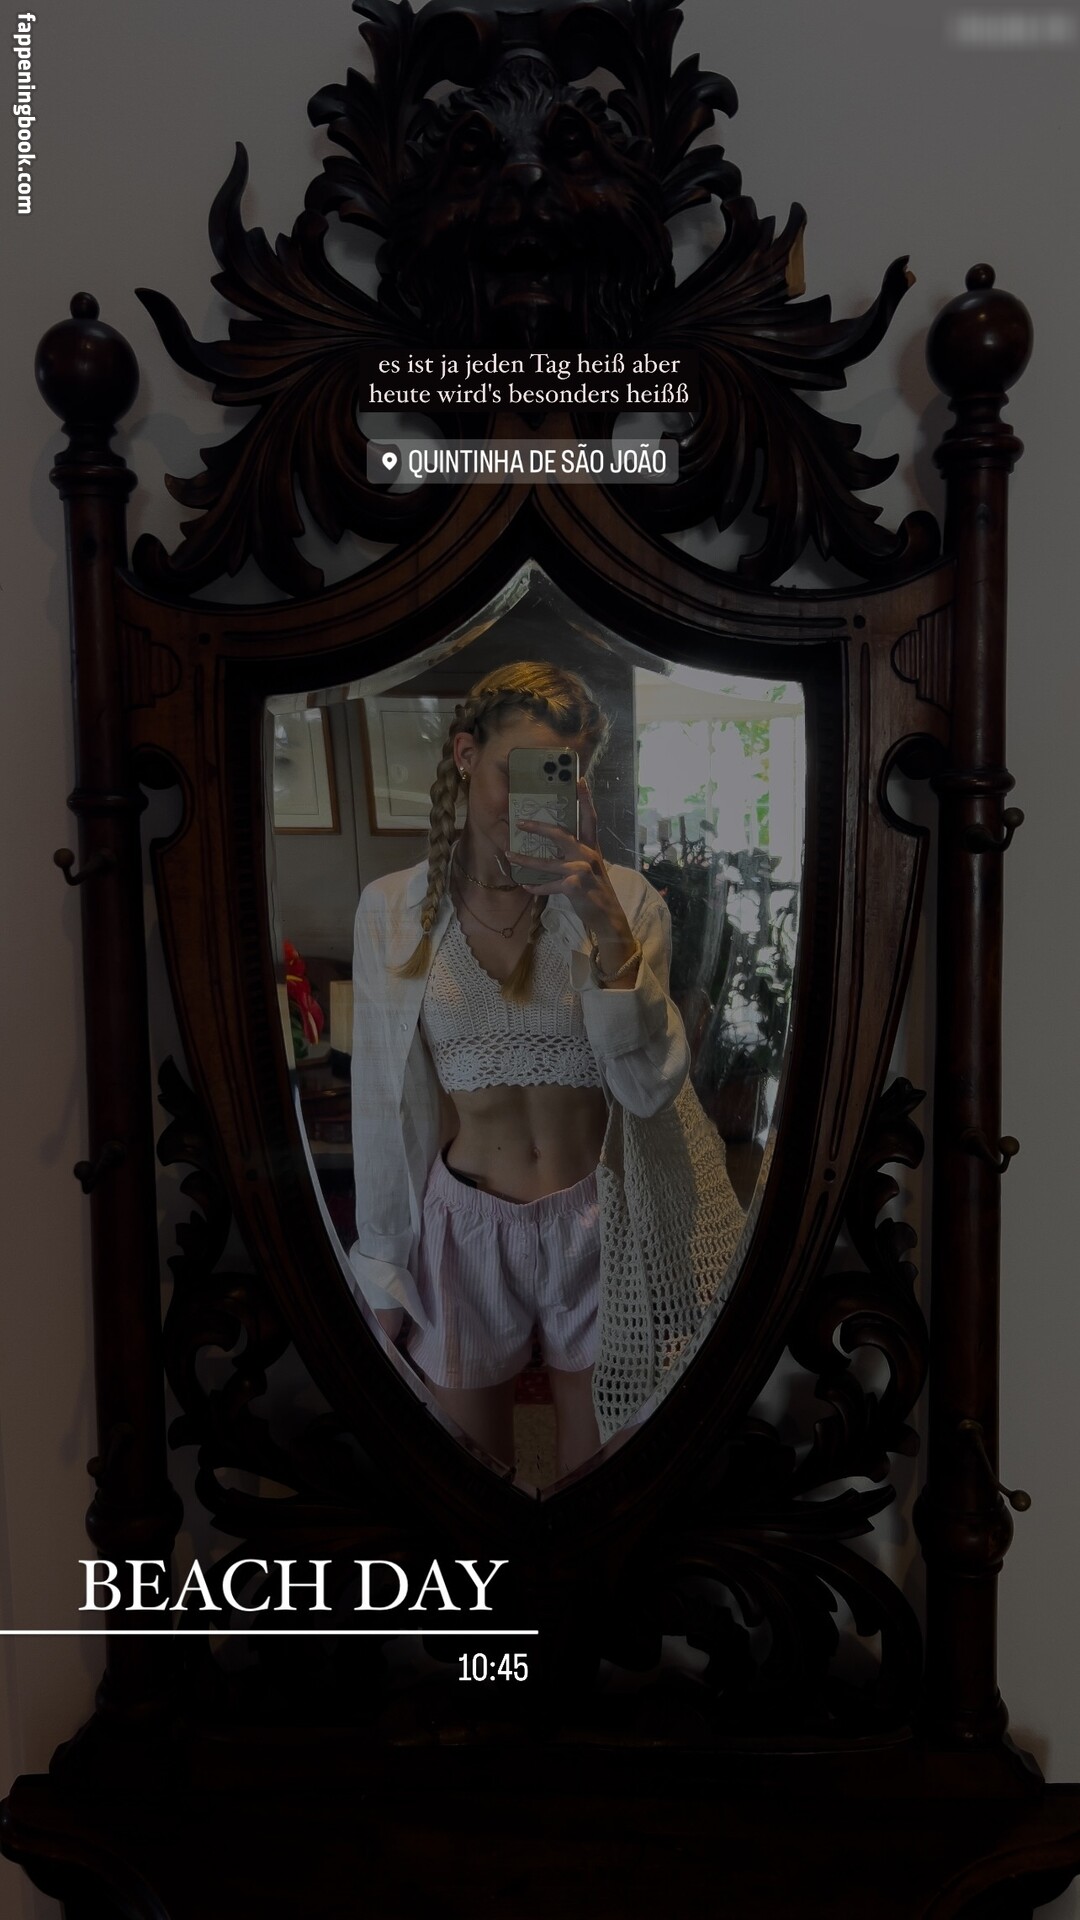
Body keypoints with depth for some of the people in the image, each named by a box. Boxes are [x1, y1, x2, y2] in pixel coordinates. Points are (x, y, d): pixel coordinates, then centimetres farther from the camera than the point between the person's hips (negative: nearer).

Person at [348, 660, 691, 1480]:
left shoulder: (625, 899, -9)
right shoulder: (393, 908, -6)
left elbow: (651, 1089, -16)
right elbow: (384, 1102, 0)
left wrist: (607, 927, -27)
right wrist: (384, 1272, 5)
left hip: (598, 1226, 0)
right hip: (465, 1227, 1)